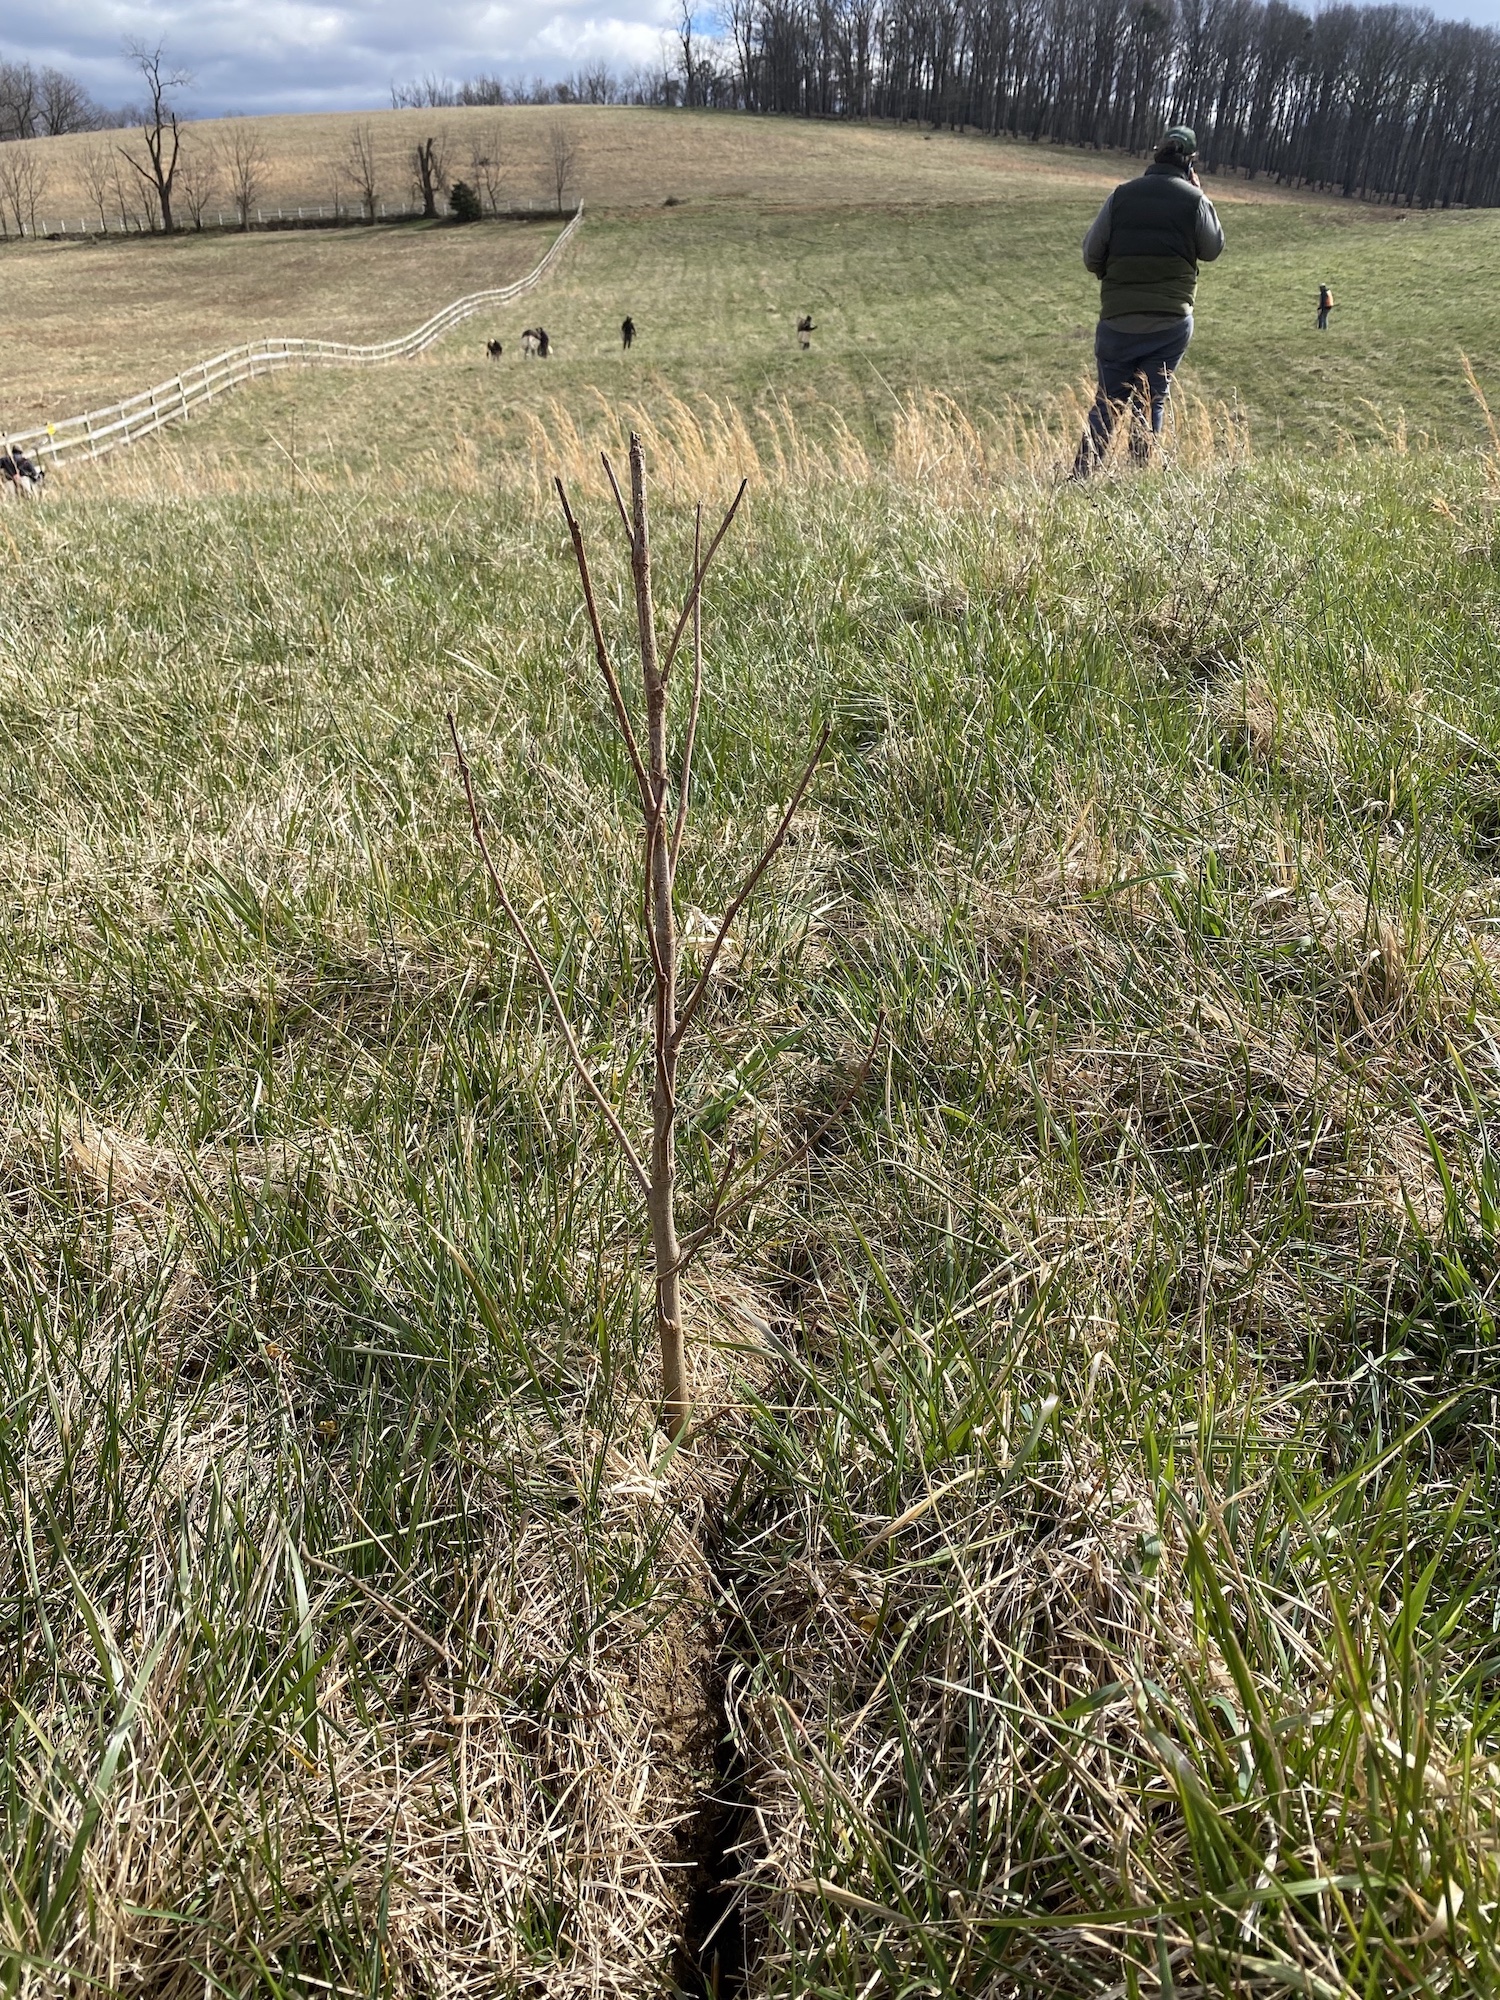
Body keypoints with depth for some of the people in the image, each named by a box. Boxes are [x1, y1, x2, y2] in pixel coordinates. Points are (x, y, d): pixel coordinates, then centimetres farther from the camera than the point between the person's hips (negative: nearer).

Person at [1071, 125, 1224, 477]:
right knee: (1152, 402, 7)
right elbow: (1212, 248, 13)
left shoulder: (1122, 194, 1)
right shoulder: (1193, 200, -2)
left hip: (1117, 320, 1)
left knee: (1108, 402, 9)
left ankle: (1081, 478, 1)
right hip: (1172, 322, -1)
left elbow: (1091, 256, 1)